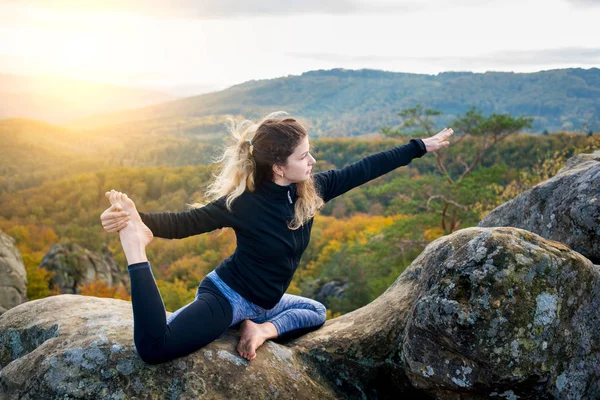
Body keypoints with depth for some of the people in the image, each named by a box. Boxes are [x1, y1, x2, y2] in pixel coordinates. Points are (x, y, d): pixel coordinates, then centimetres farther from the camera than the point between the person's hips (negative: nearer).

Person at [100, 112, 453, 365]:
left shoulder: (312, 190, -8)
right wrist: (138, 224, -44)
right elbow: (185, 223, -24)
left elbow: (364, 169, -2)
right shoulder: (244, 203, -24)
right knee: (154, 348, -31)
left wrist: (422, 147, 4)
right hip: (227, 295, -8)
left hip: (264, 302, 8)